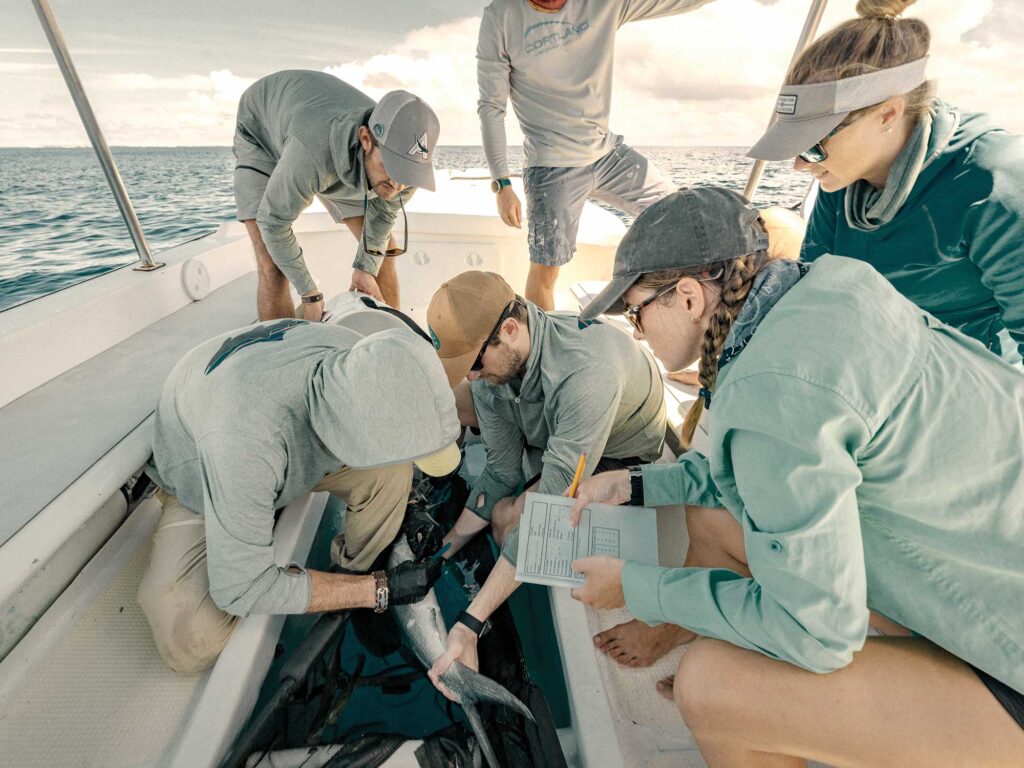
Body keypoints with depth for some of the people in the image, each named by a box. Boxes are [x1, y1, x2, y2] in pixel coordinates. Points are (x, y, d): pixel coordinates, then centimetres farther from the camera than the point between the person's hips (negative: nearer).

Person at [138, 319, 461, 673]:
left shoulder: (361, 359, -30)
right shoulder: (248, 438, -44)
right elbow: (240, 588, -31)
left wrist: (412, 503, -8)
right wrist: (381, 590, -27)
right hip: (199, 481, -3)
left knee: (390, 472, -23)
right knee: (190, 645, -21)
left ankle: (355, 569, 2)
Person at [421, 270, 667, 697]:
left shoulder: (584, 373, -41)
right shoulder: (490, 362, -19)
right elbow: (501, 473, -13)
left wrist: (470, 624, -40)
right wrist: (442, 554, -16)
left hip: (623, 455, -6)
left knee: (510, 516, -25)